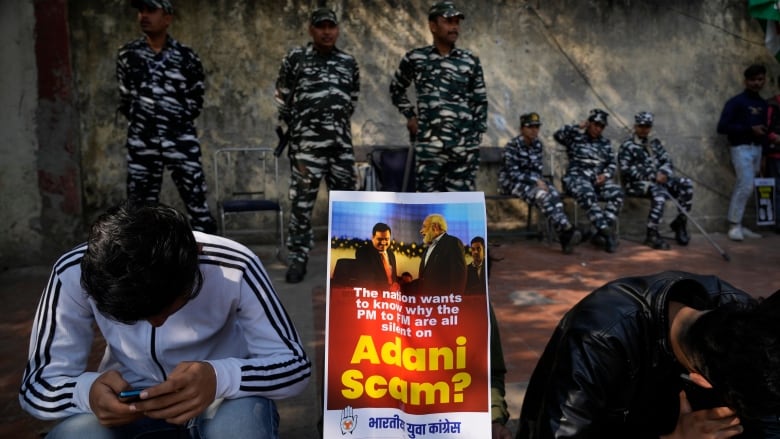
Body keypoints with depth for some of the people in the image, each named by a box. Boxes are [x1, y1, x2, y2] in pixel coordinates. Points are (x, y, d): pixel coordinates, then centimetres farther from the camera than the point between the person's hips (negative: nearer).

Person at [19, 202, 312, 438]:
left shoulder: (233, 268, -27)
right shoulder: (74, 275, -21)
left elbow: (295, 366, -22)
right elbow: (36, 385, -12)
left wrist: (221, 378, -42)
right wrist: (87, 391, -36)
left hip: (225, 396, -1)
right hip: (126, 403, 2)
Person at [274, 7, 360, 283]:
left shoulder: (349, 62, 13)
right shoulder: (296, 58, 4)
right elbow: (283, 98, 8)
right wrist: (294, 128, 8)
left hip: (342, 143, 4)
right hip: (307, 142, -3)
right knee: (302, 201, -3)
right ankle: (298, 259, 6)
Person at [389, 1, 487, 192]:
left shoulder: (470, 61, 8)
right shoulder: (414, 58, 6)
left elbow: (480, 102, 13)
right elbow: (396, 89, 21)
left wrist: (476, 137, 7)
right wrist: (410, 116, 10)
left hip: (464, 146, 1)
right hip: (429, 144, -1)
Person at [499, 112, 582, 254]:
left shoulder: (538, 145, 6)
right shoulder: (512, 146, -14)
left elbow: (538, 168, 13)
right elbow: (513, 173, -19)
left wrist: (540, 180, -9)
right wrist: (535, 181, -24)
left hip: (532, 179, 6)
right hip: (511, 181, -6)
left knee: (553, 193, -25)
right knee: (541, 195, -33)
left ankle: (564, 236, -35)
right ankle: (566, 230, -36)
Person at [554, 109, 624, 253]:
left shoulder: (605, 143, 21)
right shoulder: (575, 138, 8)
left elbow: (612, 164, 16)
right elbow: (558, 135, -10)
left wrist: (605, 174, -5)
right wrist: (578, 127, -5)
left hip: (599, 178, 4)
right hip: (577, 177, -4)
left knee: (617, 193, -26)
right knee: (588, 196, -37)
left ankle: (602, 233, -27)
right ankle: (607, 232, -40)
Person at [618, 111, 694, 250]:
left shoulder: (655, 143, 21)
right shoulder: (627, 146, 2)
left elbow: (667, 161, 14)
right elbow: (626, 170, -10)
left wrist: (663, 173, -11)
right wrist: (652, 176, -18)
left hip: (659, 180, 6)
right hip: (637, 184, -6)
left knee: (686, 184, -17)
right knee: (659, 190, -36)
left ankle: (680, 223, -6)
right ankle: (652, 235, -32)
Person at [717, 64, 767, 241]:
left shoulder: (763, 104, 15)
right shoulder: (736, 102, -4)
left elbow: (763, 127, 23)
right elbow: (722, 127, -12)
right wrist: (750, 129, -15)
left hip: (757, 149, 6)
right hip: (742, 148, -6)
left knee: (743, 187, 6)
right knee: (746, 185, -14)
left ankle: (738, 225, 11)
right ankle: (734, 226, -6)